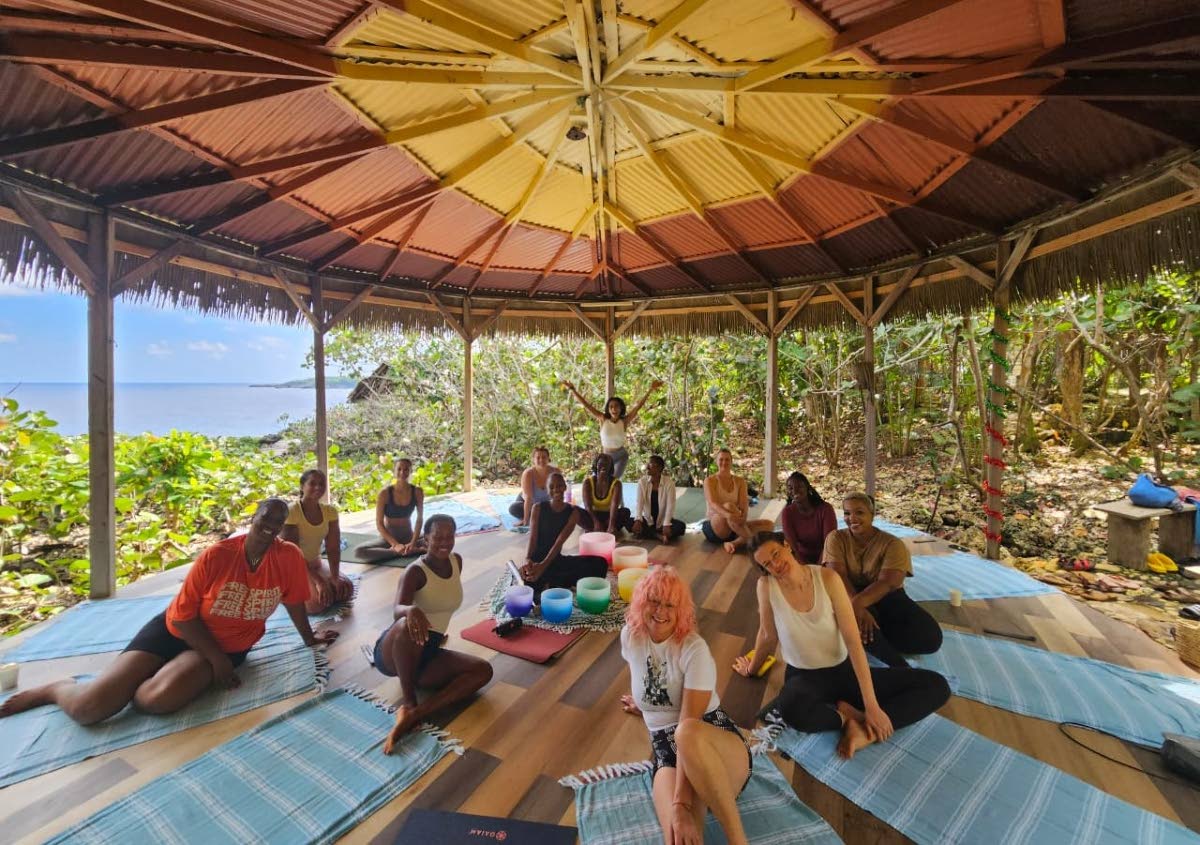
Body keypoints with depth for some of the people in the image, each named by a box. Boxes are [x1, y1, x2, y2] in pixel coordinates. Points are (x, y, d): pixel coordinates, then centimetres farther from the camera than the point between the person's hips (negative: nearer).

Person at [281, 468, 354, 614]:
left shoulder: (330, 511, -5)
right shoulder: (291, 512, -21)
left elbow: (333, 548, -6)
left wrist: (335, 576, -22)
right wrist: (318, 581, -30)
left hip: (315, 563, 6)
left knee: (346, 590, -14)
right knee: (317, 602, -27)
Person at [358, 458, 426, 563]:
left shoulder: (417, 492, -8)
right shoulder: (385, 493, -14)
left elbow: (419, 518, -3)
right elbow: (379, 523, -12)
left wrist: (413, 542, -17)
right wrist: (395, 544, -22)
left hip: (408, 536, 1)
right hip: (389, 537, -1)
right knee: (360, 551, -30)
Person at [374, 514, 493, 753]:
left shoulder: (456, 561, 4)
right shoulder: (415, 571, -15)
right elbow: (397, 611, -32)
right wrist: (412, 610, -53)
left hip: (428, 654, 6)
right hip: (392, 652, -5)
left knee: (483, 670, -16)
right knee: (409, 625, -40)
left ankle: (415, 714, -26)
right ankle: (408, 702, -21)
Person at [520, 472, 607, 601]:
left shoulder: (573, 512, -4)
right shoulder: (539, 508, -5)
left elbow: (560, 541, -16)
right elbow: (532, 538, -14)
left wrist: (544, 565, -31)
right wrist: (528, 560, -35)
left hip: (556, 559, 3)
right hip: (537, 559, -3)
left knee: (600, 563, -18)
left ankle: (554, 584, -16)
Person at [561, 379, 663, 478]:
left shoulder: (624, 421, -14)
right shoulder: (603, 419, -12)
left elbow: (638, 406, -18)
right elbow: (586, 405, -14)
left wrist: (650, 390, -23)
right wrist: (573, 390, -17)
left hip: (621, 456, -1)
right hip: (606, 456, 2)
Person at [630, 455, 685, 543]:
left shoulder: (669, 482, -13)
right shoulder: (642, 481, -7)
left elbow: (670, 505, -19)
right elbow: (639, 502, -15)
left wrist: (666, 524, -32)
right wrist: (638, 520, -33)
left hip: (662, 520, -1)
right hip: (647, 519, 2)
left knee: (680, 526, -28)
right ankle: (660, 536, -27)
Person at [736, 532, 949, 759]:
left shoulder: (827, 578, -15)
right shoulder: (766, 586, -16)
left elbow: (853, 641, -15)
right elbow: (768, 636, 0)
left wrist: (872, 705, -17)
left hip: (844, 671, 2)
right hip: (804, 677, -2)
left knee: (936, 685, -10)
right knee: (791, 709, -39)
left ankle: (864, 730, -18)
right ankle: (849, 716, -9)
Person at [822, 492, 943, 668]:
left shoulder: (892, 543, -9)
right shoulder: (836, 538, -6)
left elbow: (887, 583, -24)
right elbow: (837, 576, -18)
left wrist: (857, 603, -43)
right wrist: (857, 608, -38)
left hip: (886, 597, 2)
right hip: (849, 594, -1)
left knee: (931, 636, -24)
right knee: (851, 615, -39)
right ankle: (900, 665, -15)